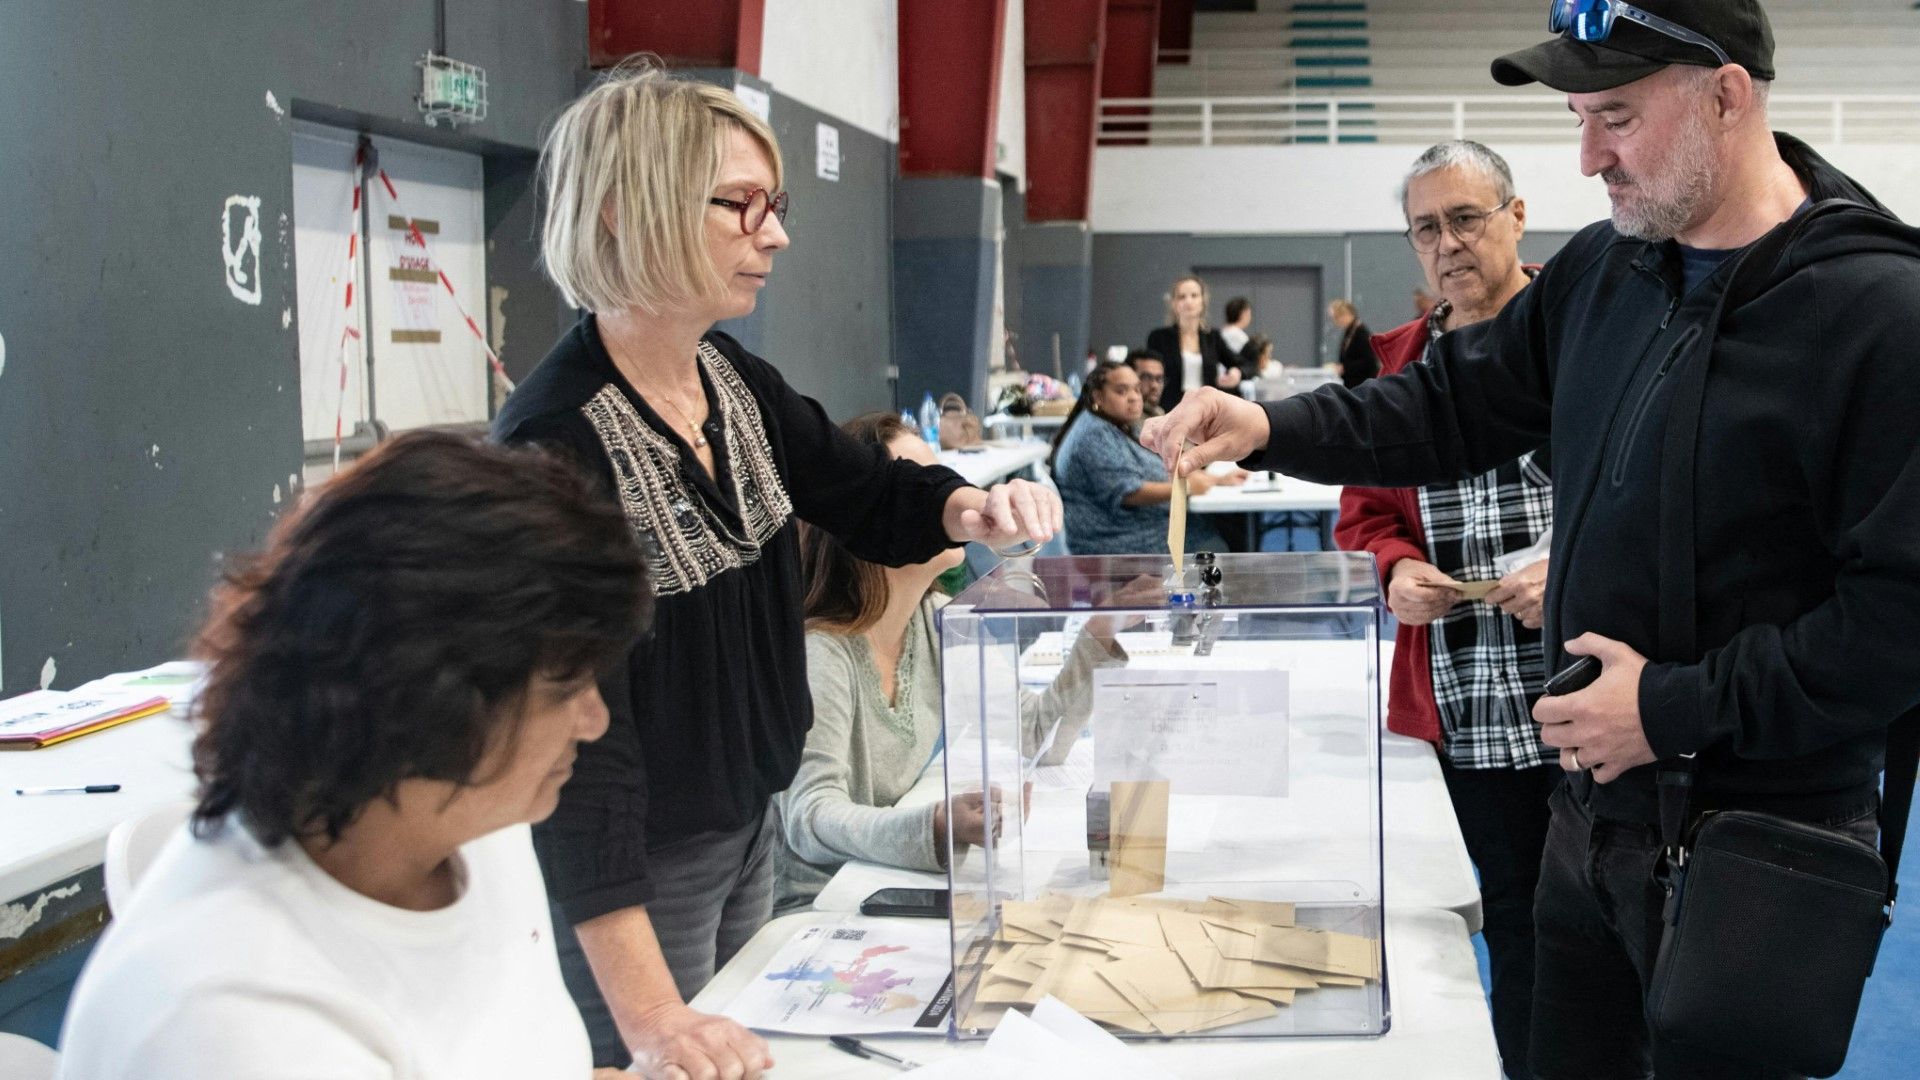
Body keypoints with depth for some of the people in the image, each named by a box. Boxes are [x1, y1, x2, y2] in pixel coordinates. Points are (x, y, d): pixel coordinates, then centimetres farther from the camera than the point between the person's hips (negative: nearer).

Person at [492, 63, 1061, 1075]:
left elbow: (869, 494, 11)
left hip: (749, 827, 8)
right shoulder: (556, 443, -26)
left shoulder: (739, 383, -1)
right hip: (623, 870, -8)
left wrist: (970, 510, -14)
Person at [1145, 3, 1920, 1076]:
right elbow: (1456, 406, 12)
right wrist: (1271, 426, -3)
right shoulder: (1602, 271, 4)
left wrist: (1679, 707, -21)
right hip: (1593, 806, 7)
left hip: (1751, 850, -6)